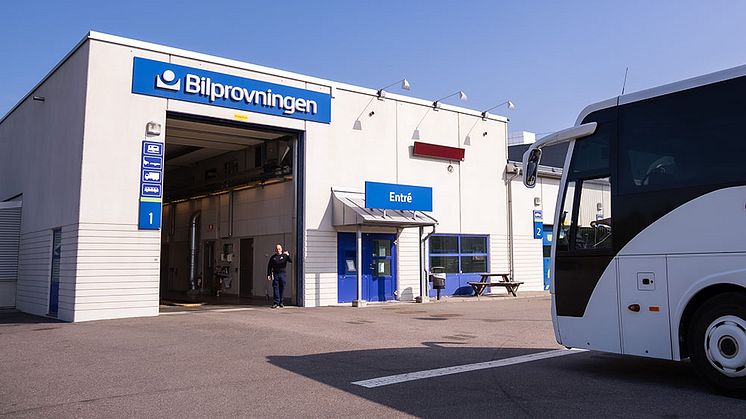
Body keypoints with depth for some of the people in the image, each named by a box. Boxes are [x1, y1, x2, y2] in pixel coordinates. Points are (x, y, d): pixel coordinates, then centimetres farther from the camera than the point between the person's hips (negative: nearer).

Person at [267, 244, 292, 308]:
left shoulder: (284, 256, 8)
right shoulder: (273, 257, 10)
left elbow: (291, 261, -5)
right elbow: (269, 266, 12)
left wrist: (288, 255, -20)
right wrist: (268, 275, 4)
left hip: (283, 274, 0)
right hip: (275, 274, 0)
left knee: (282, 288, 4)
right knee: (275, 287, -6)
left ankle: (281, 302, 16)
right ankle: (276, 302, -5)